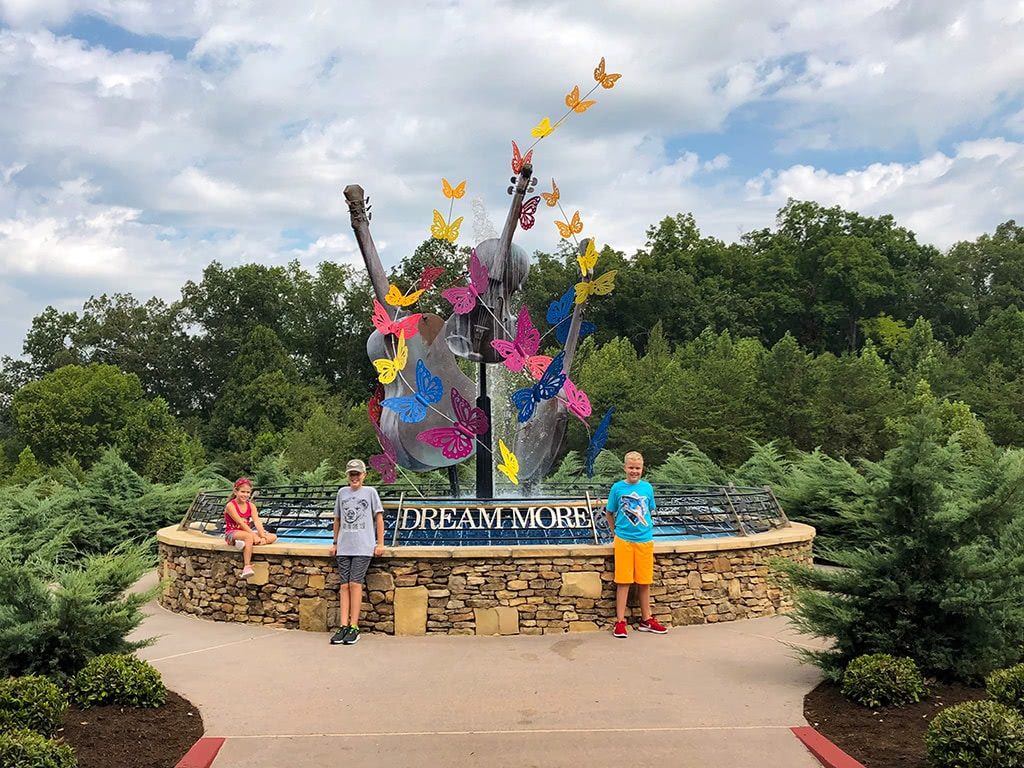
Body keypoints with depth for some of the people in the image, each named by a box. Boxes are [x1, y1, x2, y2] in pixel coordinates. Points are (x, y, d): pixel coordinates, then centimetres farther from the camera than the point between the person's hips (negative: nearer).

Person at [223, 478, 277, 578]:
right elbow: (241, 523, -22)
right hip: (232, 534, -7)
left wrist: (262, 536, -25)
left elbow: (257, 522, -9)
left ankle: (244, 543, -25)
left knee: (273, 537, -11)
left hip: (247, 532, 7)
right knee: (249, 536, -40)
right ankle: (247, 567, -43)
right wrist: (255, 536, -29)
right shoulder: (230, 505, -13)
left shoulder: (251, 506, 4)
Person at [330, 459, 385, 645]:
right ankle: (343, 627, 0)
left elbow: (379, 518, 5)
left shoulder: (370, 492, 5)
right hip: (344, 547, 3)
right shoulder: (342, 492, 14)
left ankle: (354, 627, -6)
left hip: (363, 547, -3)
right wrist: (335, 543, 18)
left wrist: (380, 543, 0)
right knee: (344, 586, 0)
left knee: (355, 583, -10)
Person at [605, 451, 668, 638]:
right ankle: (620, 622, 6)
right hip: (624, 540, -2)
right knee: (623, 582, 0)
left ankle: (646, 620, 21)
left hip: (645, 540, 2)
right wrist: (616, 533, 7)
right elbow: (610, 513, 8)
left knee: (644, 582, 9)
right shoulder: (618, 488, -2)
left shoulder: (647, 487, 3)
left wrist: (645, 528, 10)